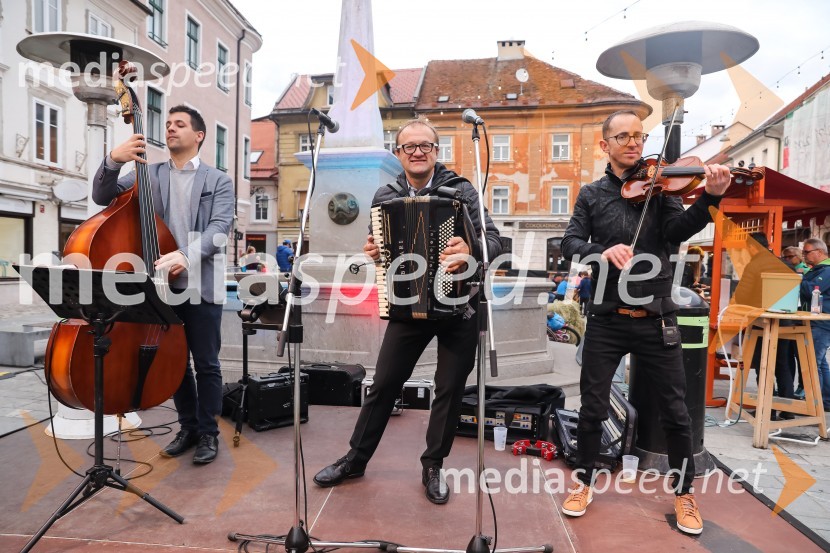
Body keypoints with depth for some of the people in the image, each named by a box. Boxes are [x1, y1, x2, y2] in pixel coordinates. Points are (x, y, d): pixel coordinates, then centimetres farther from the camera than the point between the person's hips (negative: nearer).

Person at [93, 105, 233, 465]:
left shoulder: (218, 181, 3)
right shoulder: (148, 175, 12)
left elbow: (219, 227, -11)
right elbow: (103, 197, 2)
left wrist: (186, 254, -28)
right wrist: (113, 160, -16)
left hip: (201, 286, -3)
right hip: (162, 284, 4)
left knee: (206, 364, 4)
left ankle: (208, 433, 19)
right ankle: (188, 427, 30)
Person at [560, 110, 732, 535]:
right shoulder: (592, 194, 6)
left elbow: (678, 230, -12)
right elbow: (570, 243, -5)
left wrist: (710, 198, -29)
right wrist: (602, 252, -25)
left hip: (656, 319, 0)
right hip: (607, 319, 0)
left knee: (675, 411, 10)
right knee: (592, 407, 9)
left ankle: (683, 493, 31)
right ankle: (584, 482, 30)